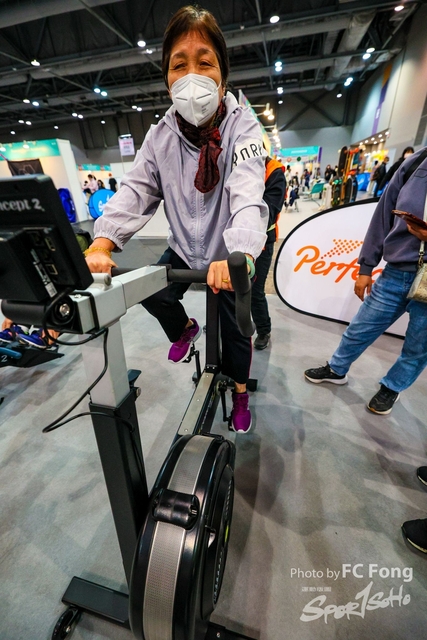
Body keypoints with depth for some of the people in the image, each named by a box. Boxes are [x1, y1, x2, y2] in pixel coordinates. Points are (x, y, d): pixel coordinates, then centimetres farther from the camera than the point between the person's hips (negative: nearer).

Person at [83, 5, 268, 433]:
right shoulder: (161, 134, -7)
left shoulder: (242, 125, -16)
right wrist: (102, 244, -31)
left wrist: (238, 254, -51)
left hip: (230, 256, -3)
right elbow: (135, 190, -15)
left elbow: (247, 195, -32)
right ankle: (184, 329, 27)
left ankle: (240, 393, 40)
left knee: (234, 331, 8)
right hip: (183, 250, 3)